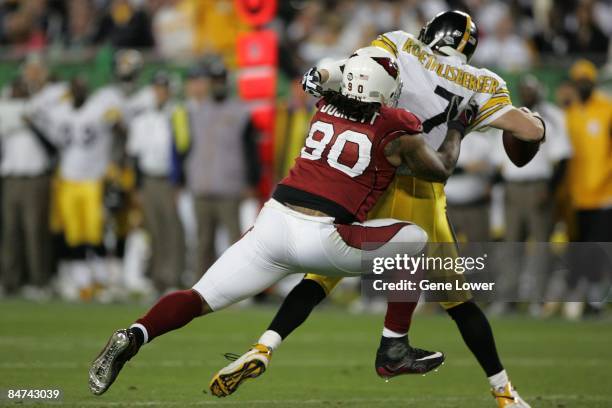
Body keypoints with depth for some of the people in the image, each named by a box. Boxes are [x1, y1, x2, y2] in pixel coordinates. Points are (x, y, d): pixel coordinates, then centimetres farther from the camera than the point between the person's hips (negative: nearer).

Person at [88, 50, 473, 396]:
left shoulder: (327, 107, 13)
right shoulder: (395, 129, -1)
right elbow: (441, 169, 16)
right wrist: (456, 131, 34)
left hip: (272, 223, 5)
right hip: (320, 239, -5)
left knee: (200, 298, 8)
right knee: (416, 242, 11)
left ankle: (133, 337, -16)